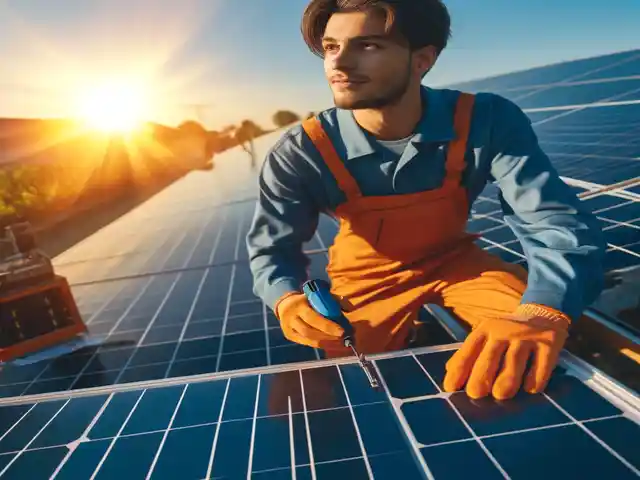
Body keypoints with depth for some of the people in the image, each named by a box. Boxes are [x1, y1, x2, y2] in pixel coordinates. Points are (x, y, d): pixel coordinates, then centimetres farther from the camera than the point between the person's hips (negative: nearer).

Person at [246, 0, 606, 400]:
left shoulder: (486, 120, -25)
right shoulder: (301, 153, -25)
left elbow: (558, 222, -29)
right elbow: (272, 250, -16)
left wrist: (542, 314, -51)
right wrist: (288, 300, -41)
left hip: (455, 260, 1)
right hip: (367, 278, 0)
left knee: (530, 354, -16)